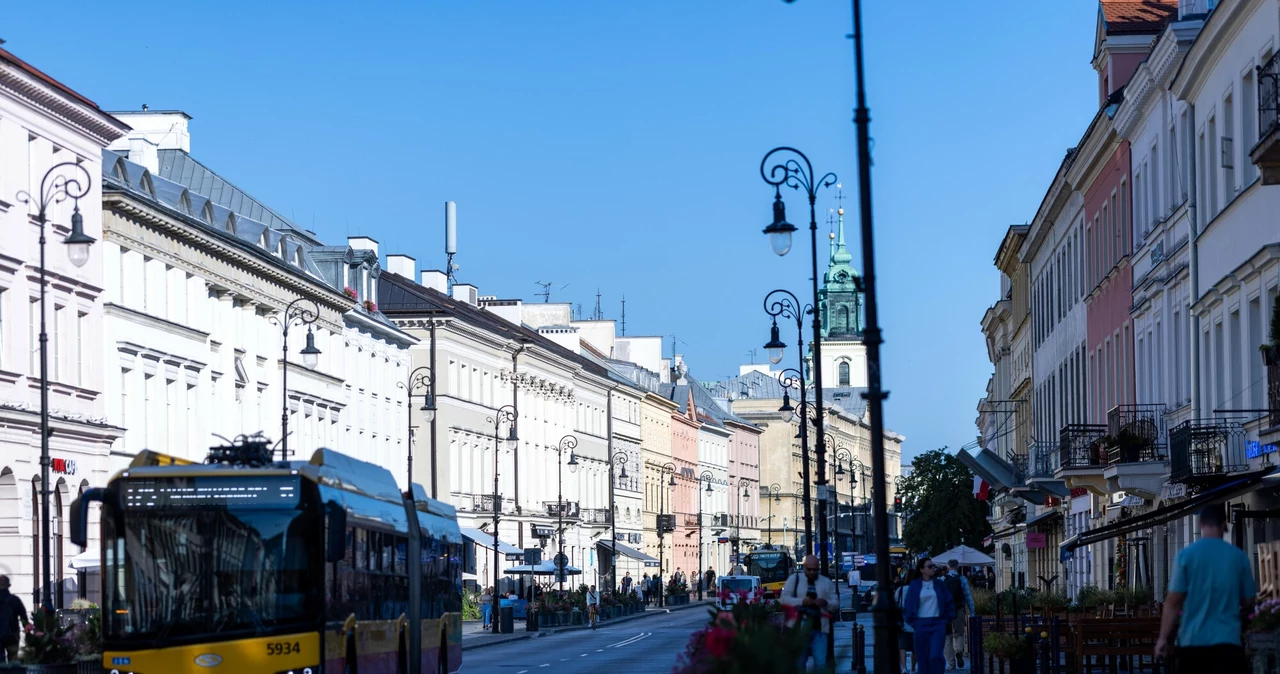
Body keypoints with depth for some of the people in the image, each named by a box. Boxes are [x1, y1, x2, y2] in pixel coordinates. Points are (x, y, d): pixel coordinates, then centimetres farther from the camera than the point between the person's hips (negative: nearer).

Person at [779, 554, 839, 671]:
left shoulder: (826, 582, 11)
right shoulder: (793, 579, 6)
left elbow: (835, 602, 9)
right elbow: (784, 599, -2)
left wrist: (826, 603, -13)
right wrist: (801, 601, -17)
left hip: (819, 628, 1)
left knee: (821, 662, -7)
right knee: (798, 662, 5)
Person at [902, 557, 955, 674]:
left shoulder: (940, 584, 6)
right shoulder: (914, 586, 4)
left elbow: (949, 604, 12)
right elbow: (908, 606, 9)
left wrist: (947, 619, 4)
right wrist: (912, 622, 2)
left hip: (938, 624, 0)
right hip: (921, 625, 0)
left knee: (935, 656, -17)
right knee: (923, 659, 1)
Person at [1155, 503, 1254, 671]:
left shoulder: (1186, 555, -2)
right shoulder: (1238, 556, 2)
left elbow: (1173, 602, -4)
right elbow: (1248, 601, 11)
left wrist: (1163, 638, 2)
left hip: (1192, 641, 1)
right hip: (1227, 640, 0)